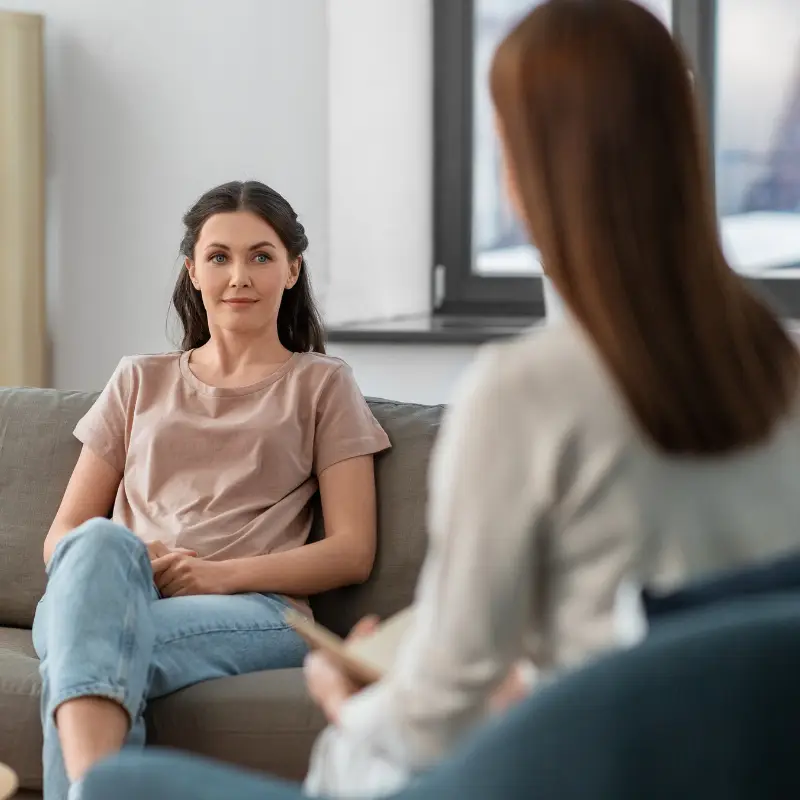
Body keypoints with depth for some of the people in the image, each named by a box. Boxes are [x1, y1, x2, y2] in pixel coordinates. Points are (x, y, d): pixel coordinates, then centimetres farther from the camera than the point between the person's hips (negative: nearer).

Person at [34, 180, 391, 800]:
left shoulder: (322, 384, 20)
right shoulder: (140, 383, 27)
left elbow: (353, 552, 9)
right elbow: (61, 538, 20)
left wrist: (221, 574, -8)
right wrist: (128, 560, -6)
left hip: (256, 612, -2)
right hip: (118, 598, 2)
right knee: (100, 543, -37)